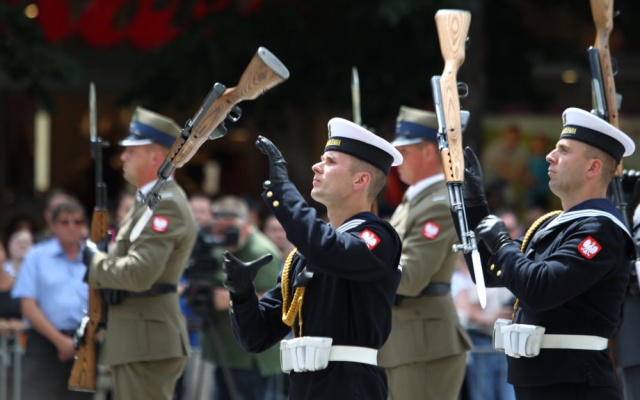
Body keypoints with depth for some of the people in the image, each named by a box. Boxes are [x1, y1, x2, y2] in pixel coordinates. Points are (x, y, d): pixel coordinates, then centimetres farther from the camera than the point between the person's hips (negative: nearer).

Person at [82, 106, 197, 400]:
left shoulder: (165, 207, -17)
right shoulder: (154, 201, 18)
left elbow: (138, 273, -27)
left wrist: (94, 260, -12)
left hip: (147, 346, -11)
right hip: (139, 342, 11)